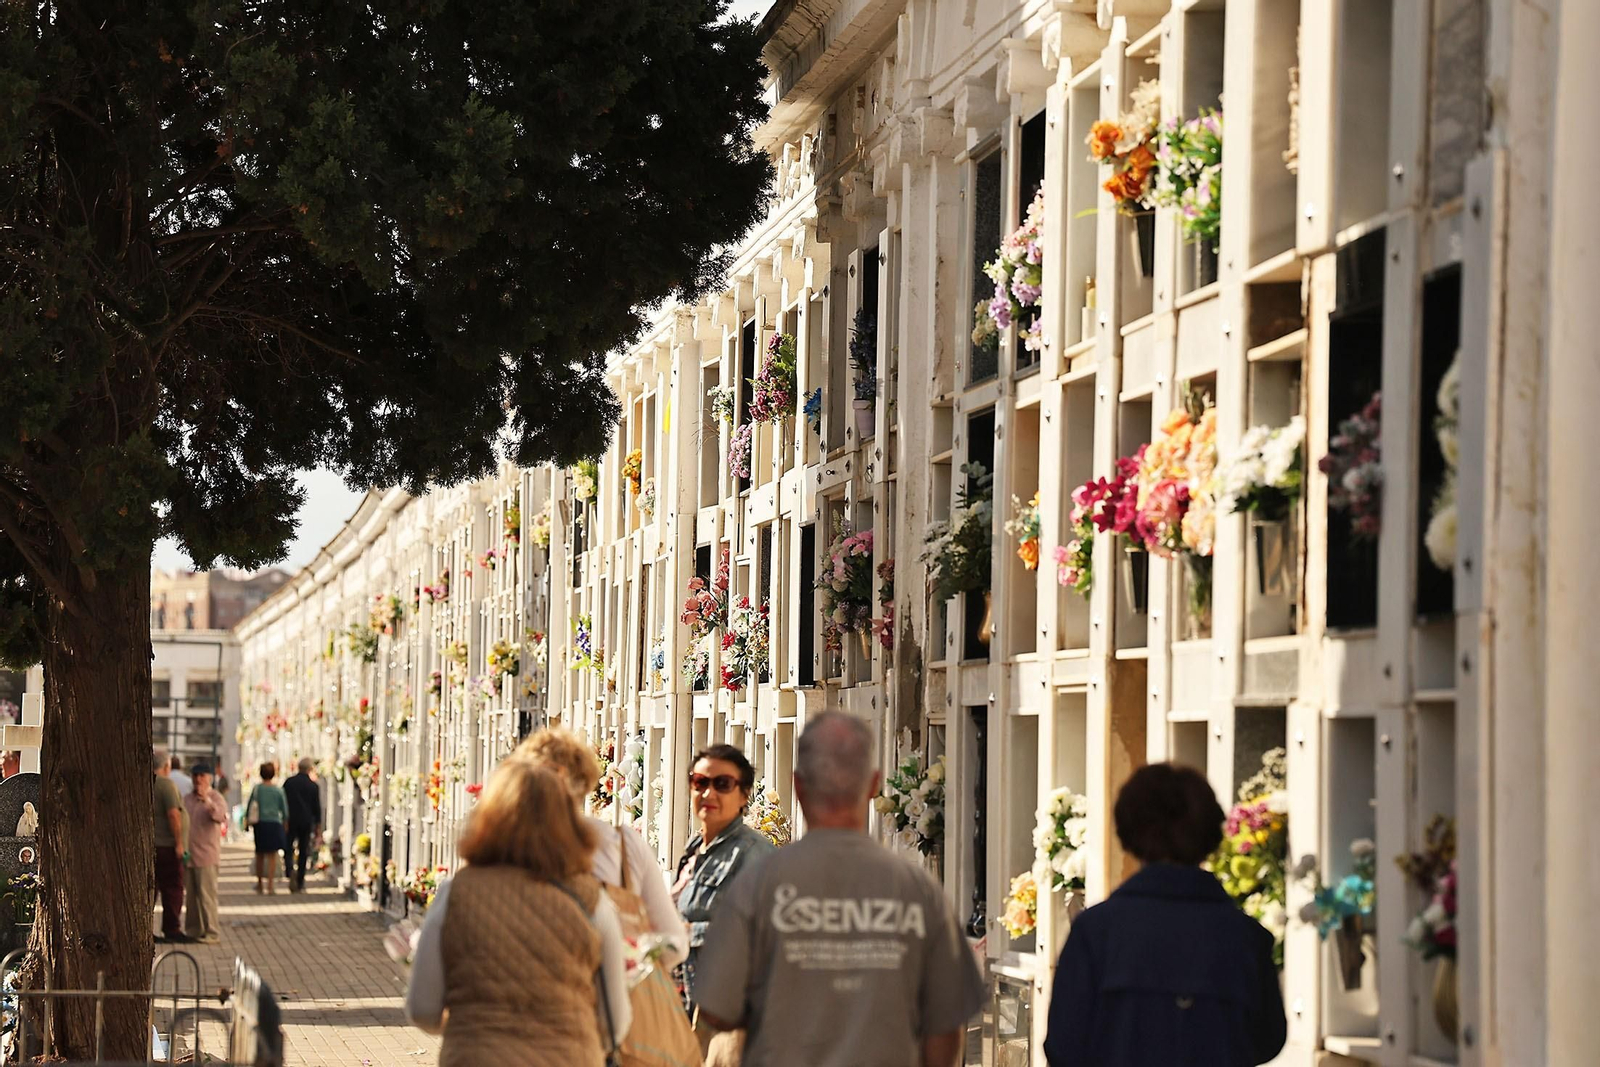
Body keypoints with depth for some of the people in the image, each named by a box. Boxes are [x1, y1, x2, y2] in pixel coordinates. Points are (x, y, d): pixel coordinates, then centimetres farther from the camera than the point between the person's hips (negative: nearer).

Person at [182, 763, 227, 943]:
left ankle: (211, 933, -6)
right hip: (188, 855, 6)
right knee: (190, 895, 11)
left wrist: (206, 800, -38)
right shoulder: (187, 799, 15)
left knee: (206, 895, -8)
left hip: (206, 856, -6)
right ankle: (193, 930, 19)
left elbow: (221, 817, -24)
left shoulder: (215, 798, -4)